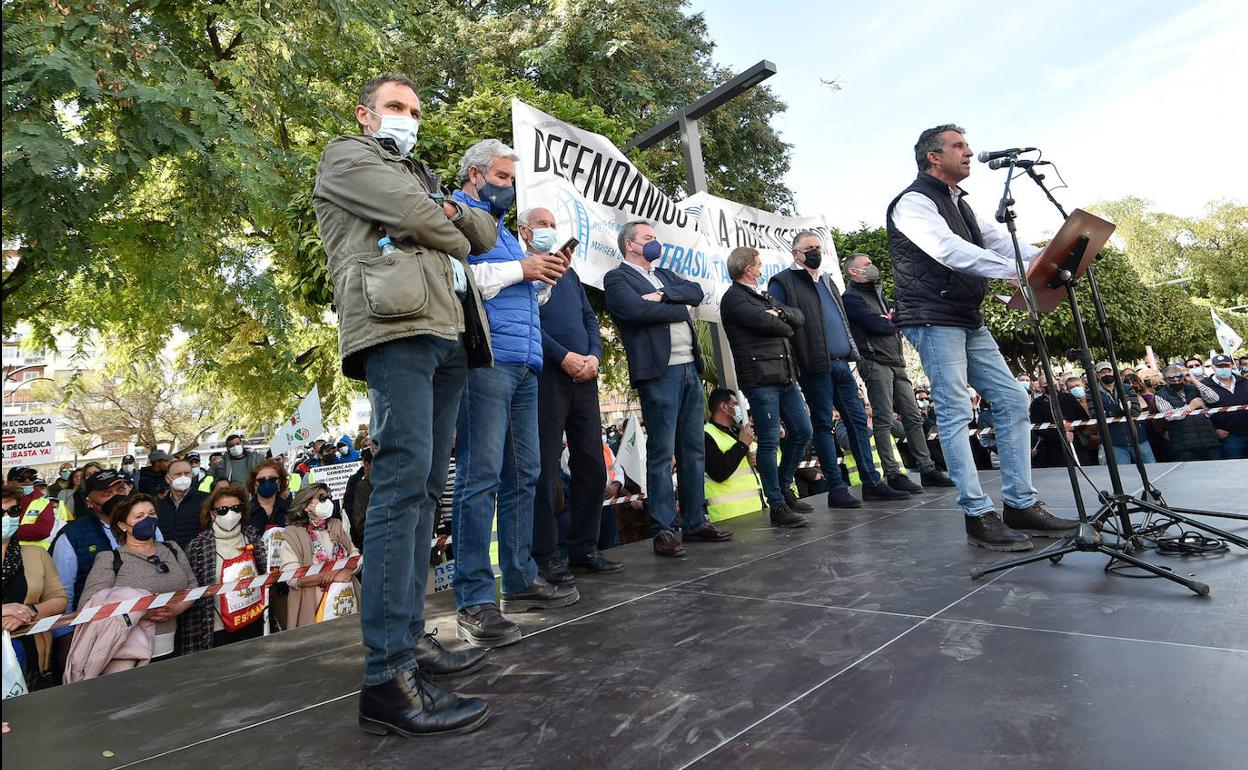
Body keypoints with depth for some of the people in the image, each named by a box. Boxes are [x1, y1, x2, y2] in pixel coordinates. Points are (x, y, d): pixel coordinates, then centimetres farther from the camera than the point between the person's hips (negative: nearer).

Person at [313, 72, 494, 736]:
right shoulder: (345, 156, 15)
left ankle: (409, 637, 13)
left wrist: (454, 214, 9)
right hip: (398, 326, -8)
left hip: (449, 333, 8)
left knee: (426, 487, 5)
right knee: (403, 480, -18)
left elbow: (486, 233, 27)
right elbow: (414, 215, -3)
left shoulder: (422, 177, 37)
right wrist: (451, 237, 14)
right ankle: (387, 677, -15)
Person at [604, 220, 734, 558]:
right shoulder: (616, 278, 2)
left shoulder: (665, 275, 24)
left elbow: (696, 291, 9)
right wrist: (680, 308, -3)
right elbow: (637, 310, -16)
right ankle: (664, 530, 3)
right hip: (659, 372, -7)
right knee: (661, 454, -5)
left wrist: (664, 295, -7)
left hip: (690, 369, 8)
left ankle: (696, 522, 19)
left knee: (694, 451, 10)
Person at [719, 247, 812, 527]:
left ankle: (784, 488, 29)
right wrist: (785, 326, 2)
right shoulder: (734, 298, -4)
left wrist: (780, 312, -5)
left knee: (802, 432, 13)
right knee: (769, 442, -5)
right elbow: (764, 321, -19)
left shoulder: (762, 296, 23)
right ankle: (777, 506, 3)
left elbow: (799, 318, 15)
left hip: (785, 377, 9)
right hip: (760, 379, -9)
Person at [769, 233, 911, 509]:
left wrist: (853, 352, 18)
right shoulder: (783, 283, -3)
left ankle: (871, 482, 16)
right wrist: (792, 364, -17)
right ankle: (836, 488, 5)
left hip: (841, 364, 8)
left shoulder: (827, 281, 22)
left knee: (858, 420, 8)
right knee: (824, 425, -2)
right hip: (815, 367, -8)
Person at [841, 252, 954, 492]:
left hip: (896, 363, 8)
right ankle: (893, 474, -3)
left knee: (913, 417, 8)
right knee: (883, 422, -6)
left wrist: (890, 319, -6)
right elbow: (878, 325, -14)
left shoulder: (877, 293, 25)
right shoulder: (851, 298, -3)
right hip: (875, 362, -8)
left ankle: (927, 468, 13)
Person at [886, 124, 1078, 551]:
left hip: (969, 321, 9)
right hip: (933, 320, -9)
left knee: (1013, 400, 5)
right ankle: (979, 516, -3)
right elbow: (949, 250, -21)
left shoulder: (960, 204, 24)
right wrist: (1014, 270, -28)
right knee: (955, 413, -9)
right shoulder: (913, 202, -6)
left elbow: (1000, 242, 14)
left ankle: (1021, 504, 12)